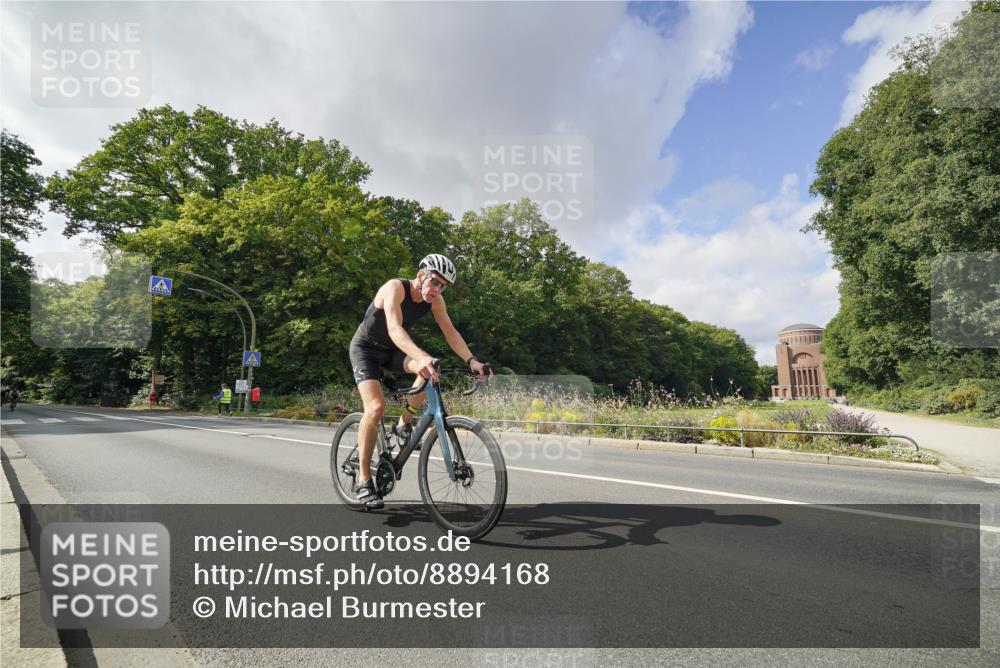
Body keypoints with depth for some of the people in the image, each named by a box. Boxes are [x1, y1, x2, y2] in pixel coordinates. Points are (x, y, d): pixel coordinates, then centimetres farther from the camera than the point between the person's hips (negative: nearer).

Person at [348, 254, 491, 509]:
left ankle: (403, 424, -2)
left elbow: (450, 332, -14)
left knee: (429, 370, -24)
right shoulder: (395, 287, -30)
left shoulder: (435, 300, -11)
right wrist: (422, 357, -60)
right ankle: (364, 480, -10)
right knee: (376, 407, -23)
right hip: (366, 348, -5)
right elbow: (395, 329, -44)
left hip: (392, 350, 5)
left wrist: (471, 360, -30)